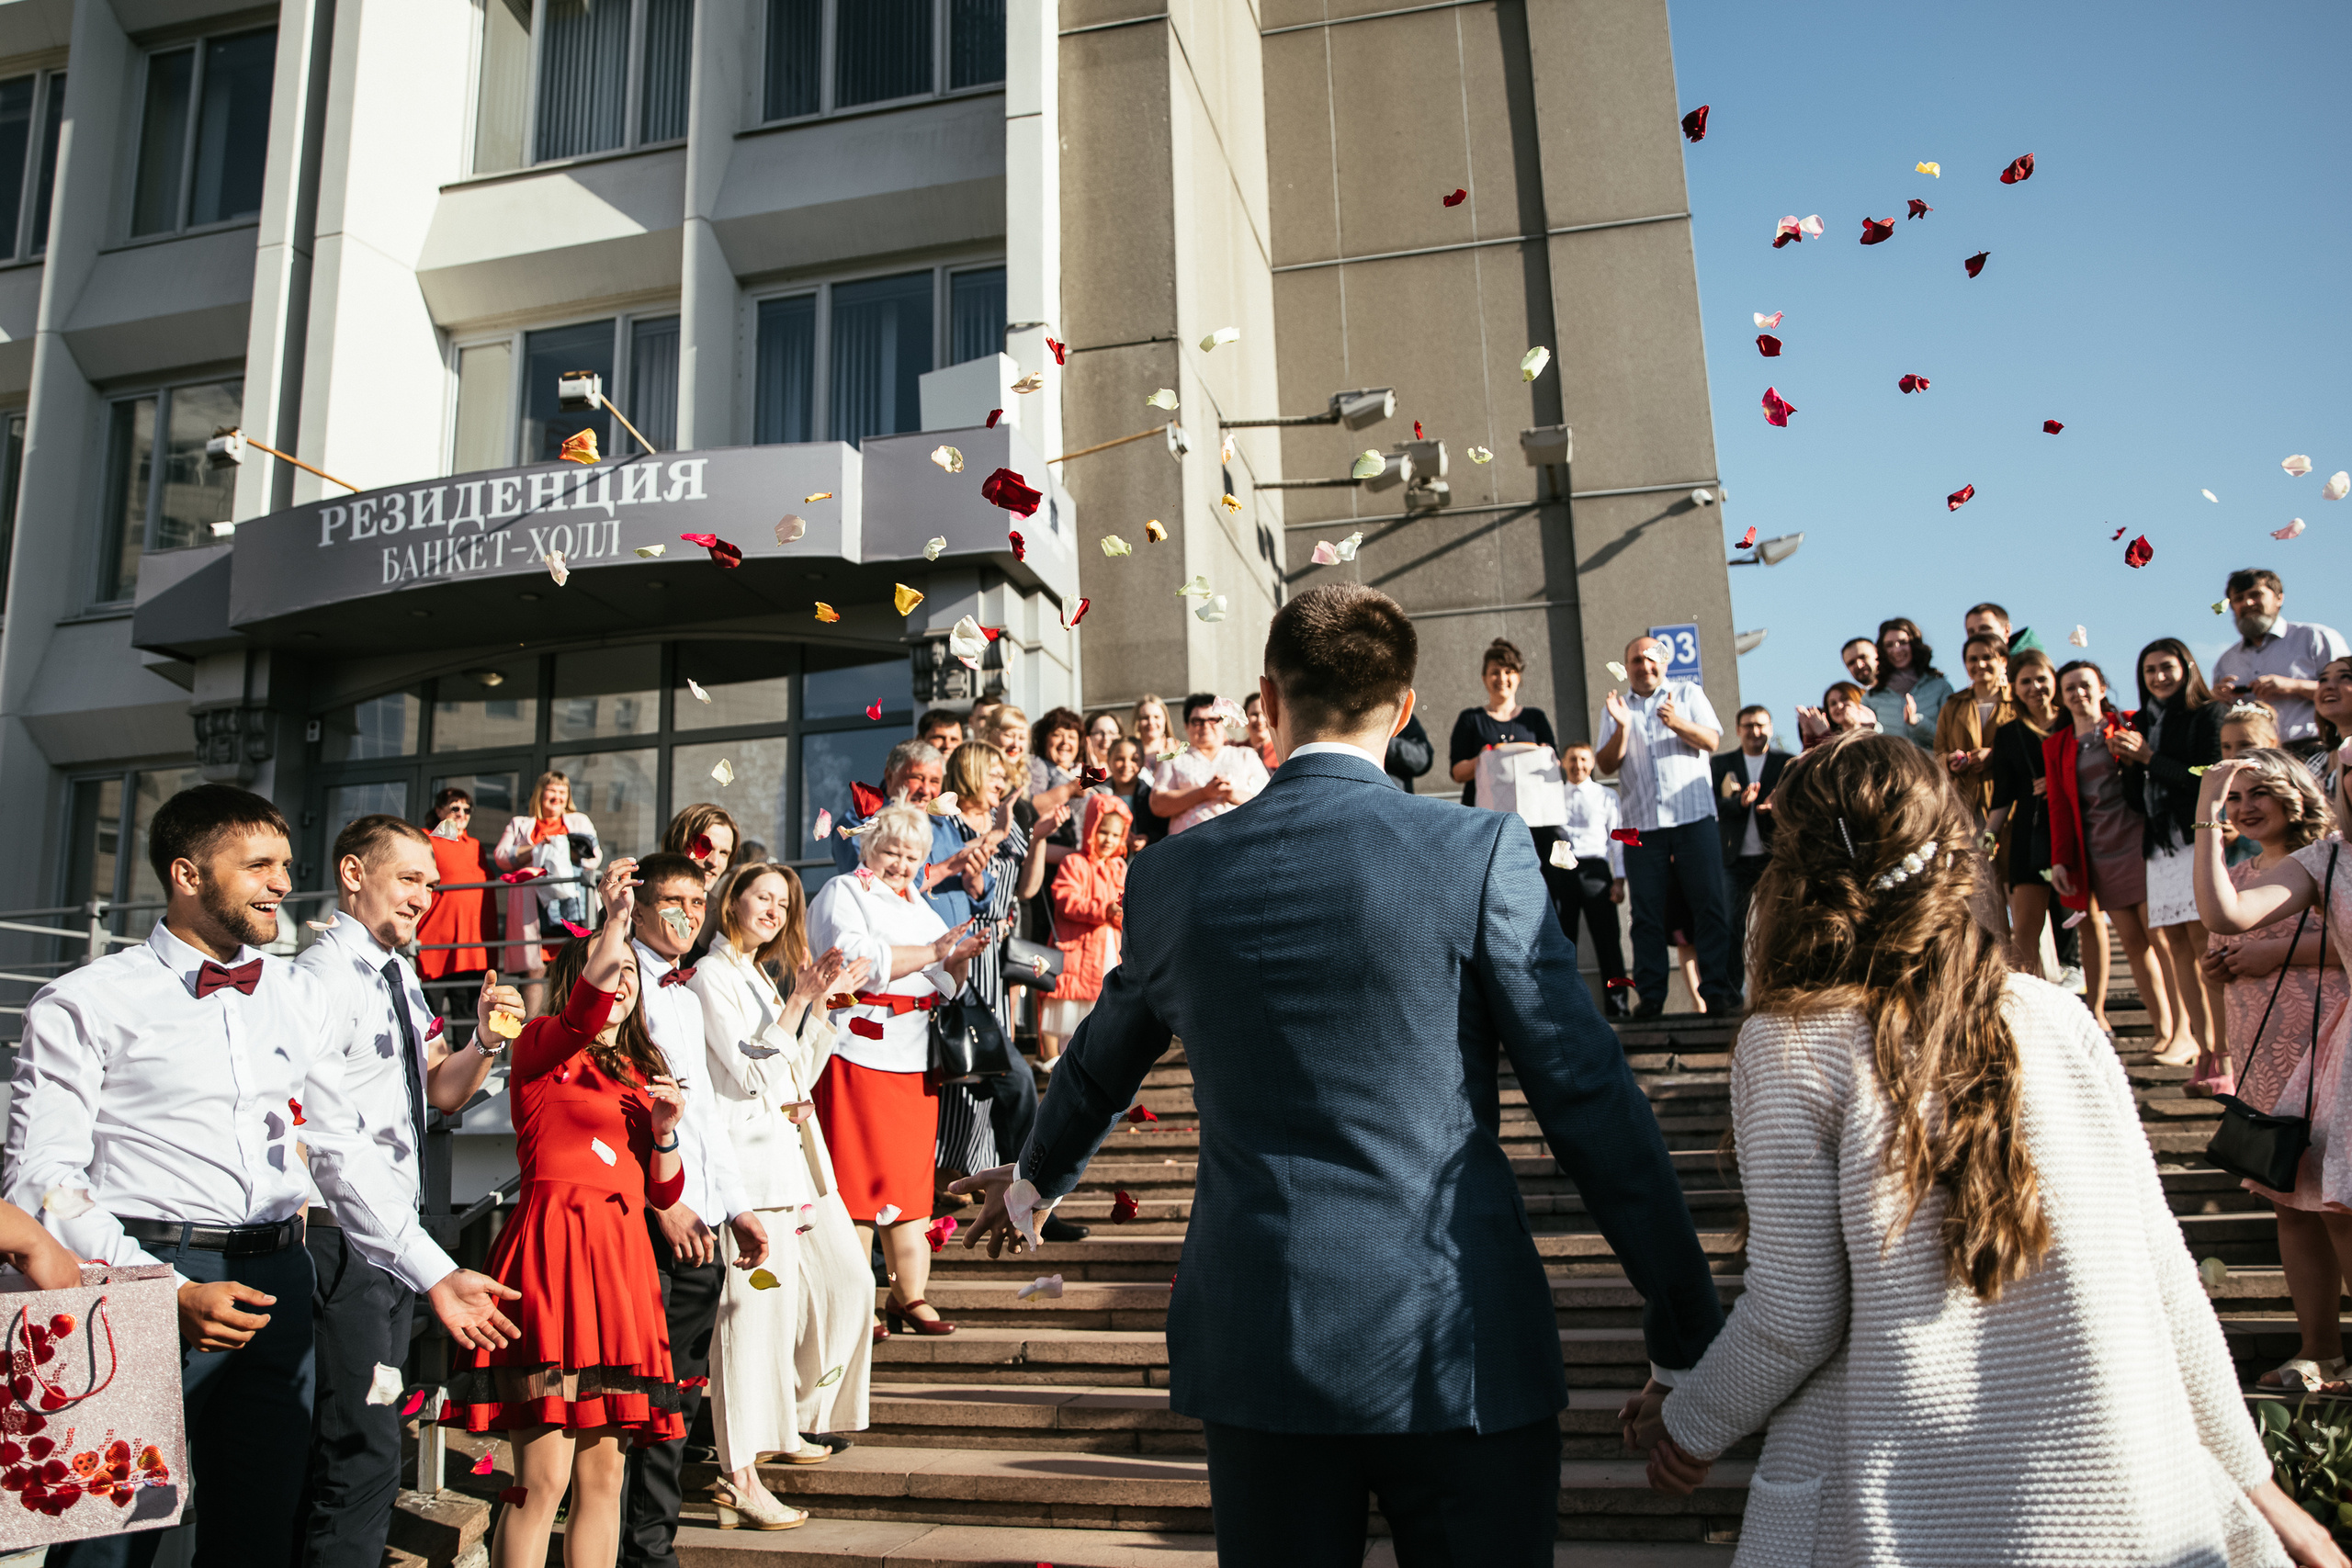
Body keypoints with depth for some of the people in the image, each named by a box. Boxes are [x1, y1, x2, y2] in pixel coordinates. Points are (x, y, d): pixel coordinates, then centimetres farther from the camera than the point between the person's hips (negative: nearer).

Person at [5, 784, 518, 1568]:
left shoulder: (295, 994, 11)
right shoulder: (84, 1003, -4)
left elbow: (343, 1147, 12)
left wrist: (436, 1275, 4)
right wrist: (170, 1291, -19)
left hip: (275, 1284, 5)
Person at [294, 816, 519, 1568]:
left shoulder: (400, 976, 14)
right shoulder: (325, 974, -14)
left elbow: (443, 1092, 18)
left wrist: (485, 1039, -3)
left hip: (394, 1240, 9)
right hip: (343, 1241, -9)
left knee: (371, 1441, 16)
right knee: (362, 1451, -9)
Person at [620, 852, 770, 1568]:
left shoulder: (689, 997, 21)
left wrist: (738, 1206, 19)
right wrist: (661, 1199, -15)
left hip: (699, 1225, 8)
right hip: (646, 1220, -8)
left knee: (682, 1394, 12)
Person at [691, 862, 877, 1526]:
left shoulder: (760, 977, 21)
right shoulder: (710, 978, -6)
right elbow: (751, 1072, -15)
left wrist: (823, 1001, 10)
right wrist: (800, 1001, -17)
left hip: (795, 1151, 9)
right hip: (750, 1154, -9)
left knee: (849, 1281, 11)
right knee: (758, 1303, -12)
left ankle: (788, 1422, 25)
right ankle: (738, 1476, -7)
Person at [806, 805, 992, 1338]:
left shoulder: (919, 906, 22)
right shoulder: (842, 894, 1)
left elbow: (948, 988, 19)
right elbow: (856, 959, -18)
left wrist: (958, 961, -2)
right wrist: (931, 952, -17)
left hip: (915, 1059, 7)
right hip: (858, 1052, -7)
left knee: (910, 1176, 9)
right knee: (857, 1175, -5)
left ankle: (909, 1296, 15)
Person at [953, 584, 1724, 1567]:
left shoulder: (1170, 875, 0)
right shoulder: (1481, 853, -10)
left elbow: (1101, 1065, 16)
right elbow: (1588, 1097, -8)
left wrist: (1038, 1179, 36)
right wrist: (1687, 1330, 3)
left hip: (1256, 1346, 3)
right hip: (1459, 1345, -2)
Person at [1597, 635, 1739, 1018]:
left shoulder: (1689, 693, 13)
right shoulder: (1619, 709, 15)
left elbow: (1711, 740, 0)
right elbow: (1607, 765, 5)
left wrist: (1677, 722, -18)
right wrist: (1622, 727, -11)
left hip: (1694, 817, -1)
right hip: (1641, 825, 1)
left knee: (1709, 904, -4)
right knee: (1646, 914, 0)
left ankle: (1718, 990, -1)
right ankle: (1650, 997, 3)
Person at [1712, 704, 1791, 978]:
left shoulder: (1786, 762, 8)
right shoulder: (1721, 764, 11)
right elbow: (1715, 805, 0)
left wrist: (1775, 806, -24)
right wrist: (1740, 802, -20)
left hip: (1774, 856, -1)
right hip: (1735, 860, 1)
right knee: (1733, 926, -1)